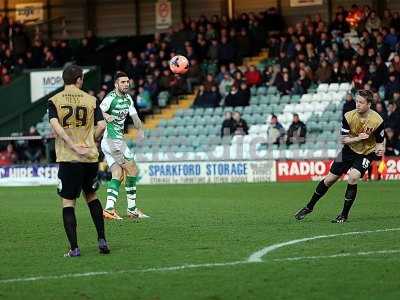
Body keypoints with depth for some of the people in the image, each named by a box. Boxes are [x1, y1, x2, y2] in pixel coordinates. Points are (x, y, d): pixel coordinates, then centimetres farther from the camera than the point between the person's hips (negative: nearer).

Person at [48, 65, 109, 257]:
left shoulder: (54, 101, 1)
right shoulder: (91, 100, 4)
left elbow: (56, 126, -14)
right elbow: (101, 126, -4)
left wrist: (75, 147, -13)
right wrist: (90, 142, 13)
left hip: (67, 159, -2)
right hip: (90, 158, 2)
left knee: (68, 202, 4)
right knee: (91, 195, 22)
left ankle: (74, 248, -4)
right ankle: (102, 240, 16)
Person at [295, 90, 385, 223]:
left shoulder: (377, 121, -22)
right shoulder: (349, 116, -17)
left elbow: (379, 142, -10)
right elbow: (343, 140, -11)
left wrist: (379, 150, -33)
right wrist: (358, 138, -29)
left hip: (366, 153, -3)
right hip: (349, 150, 3)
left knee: (353, 177, -27)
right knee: (329, 179, 5)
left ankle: (344, 215, -10)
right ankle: (309, 207, 26)